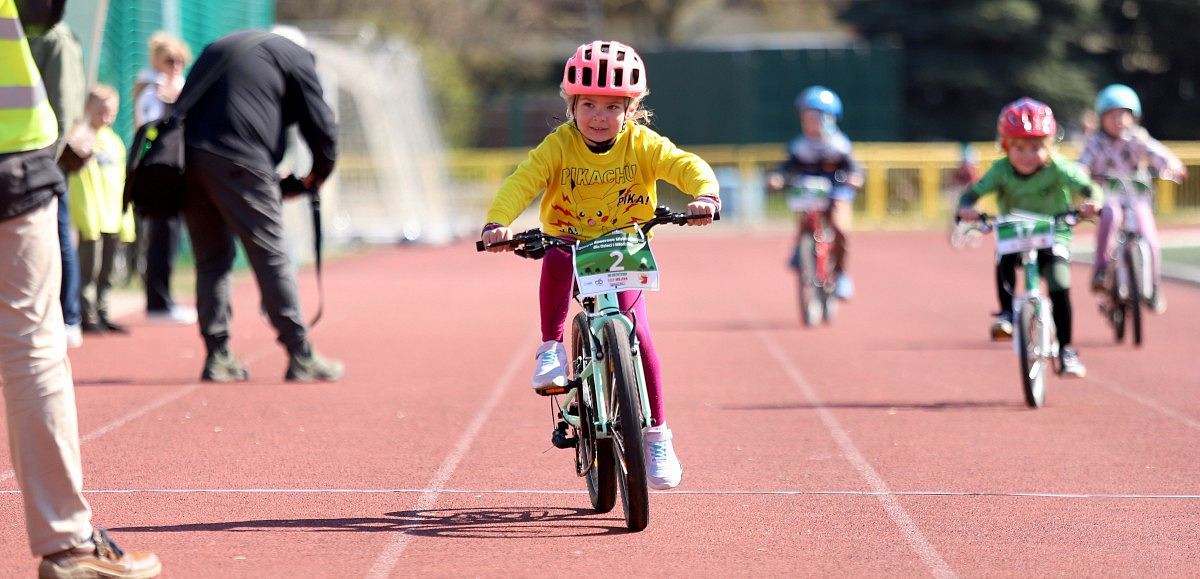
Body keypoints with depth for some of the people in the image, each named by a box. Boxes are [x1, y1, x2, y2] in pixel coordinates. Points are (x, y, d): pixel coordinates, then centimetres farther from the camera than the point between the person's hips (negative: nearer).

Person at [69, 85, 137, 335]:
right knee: (89, 268, -7)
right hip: (91, 219, -7)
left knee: (106, 271, 11)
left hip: (112, 219, 7)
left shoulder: (114, 142, 15)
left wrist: (126, 221, 15)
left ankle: (102, 314, 17)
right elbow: (79, 180, -13)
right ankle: (88, 316, -3)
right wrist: (87, 217, -20)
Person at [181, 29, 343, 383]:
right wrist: (315, 178, 25)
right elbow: (322, 129, 6)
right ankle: (301, 357, 0)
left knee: (211, 258, 13)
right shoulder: (295, 58, 11)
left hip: (185, 155, 6)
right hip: (238, 164, -6)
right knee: (271, 256, -1)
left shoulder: (218, 47, 30)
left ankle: (217, 356, 11)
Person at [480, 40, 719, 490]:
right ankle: (552, 350, -23)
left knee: (636, 332, -17)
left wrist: (705, 195, -45)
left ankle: (657, 436, -3)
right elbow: (522, 182, -24)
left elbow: (686, 166, -22)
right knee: (556, 260, -37)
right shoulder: (559, 146, -12)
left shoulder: (642, 144, -10)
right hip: (571, 245, 0)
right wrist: (498, 223, -43)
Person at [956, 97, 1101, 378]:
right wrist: (965, 208, -38)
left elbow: (1089, 187, -21)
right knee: (1004, 258, -33)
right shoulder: (1001, 170, -10)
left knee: (1059, 286, -20)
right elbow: (973, 192, -16)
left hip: (1053, 236, -1)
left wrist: (1093, 202, -44)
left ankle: (1066, 350, -8)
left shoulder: (1057, 169, -14)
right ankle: (1007, 312, -17)